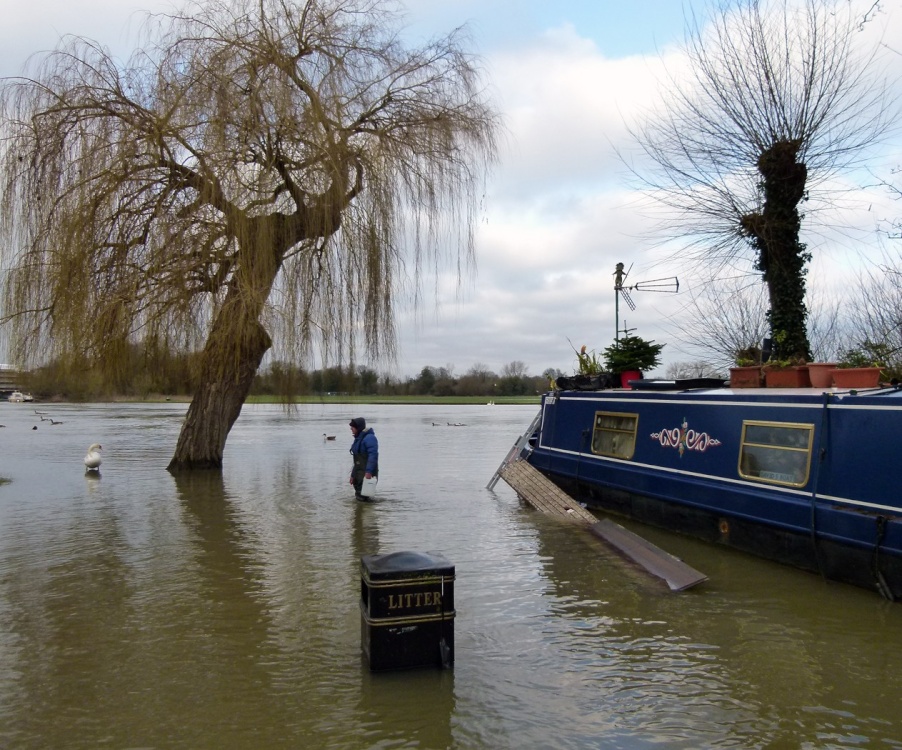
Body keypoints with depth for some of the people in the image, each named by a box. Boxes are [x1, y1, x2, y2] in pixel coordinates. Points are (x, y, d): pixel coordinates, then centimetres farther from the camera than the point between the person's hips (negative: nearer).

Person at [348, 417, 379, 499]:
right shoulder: (358, 438, 16)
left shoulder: (369, 438, -14)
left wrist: (369, 471, -31)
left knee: (363, 496, -9)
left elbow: (373, 455, -24)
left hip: (367, 474, -9)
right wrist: (353, 475, 20)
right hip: (359, 473, 9)